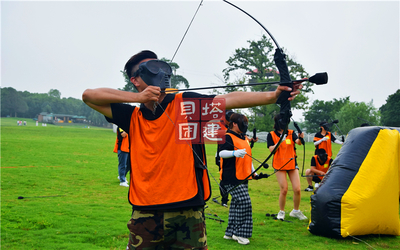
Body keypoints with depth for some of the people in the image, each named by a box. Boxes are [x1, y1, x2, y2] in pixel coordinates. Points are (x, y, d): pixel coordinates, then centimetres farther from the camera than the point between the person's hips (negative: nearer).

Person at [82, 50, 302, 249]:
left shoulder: (186, 104, 1)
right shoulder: (133, 117, 8)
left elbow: (230, 99, -12)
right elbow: (88, 95, 6)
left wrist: (273, 95, -26)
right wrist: (137, 97, -6)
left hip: (186, 216, -2)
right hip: (144, 217, 2)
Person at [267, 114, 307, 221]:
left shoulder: (291, 133, 5)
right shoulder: (271, 135, 0)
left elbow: (298, 142, -14)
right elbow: (271, 149, -10)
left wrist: (300, 138, -36)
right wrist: (280, 142, -25)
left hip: (292, 163, 2)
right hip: (279, 165, -2)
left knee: (297, 189, -3)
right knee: (284, 190, -8)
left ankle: (296, 211, 18)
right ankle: (281, 212, 14)